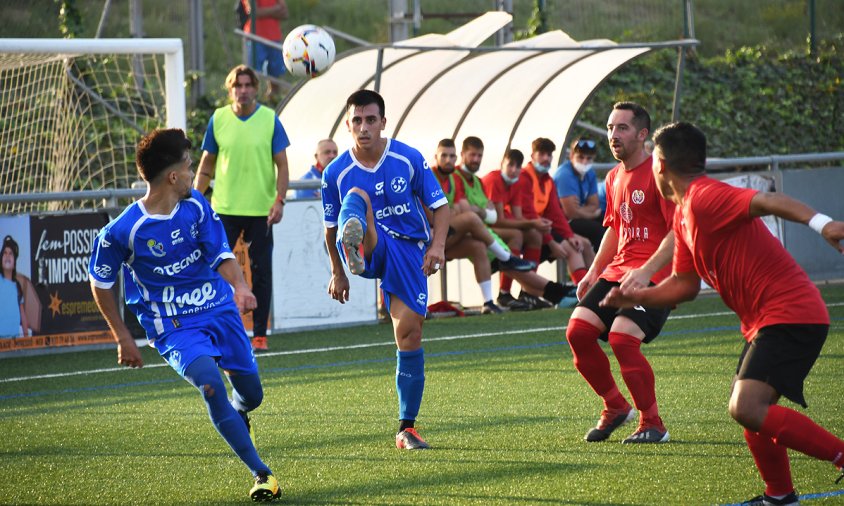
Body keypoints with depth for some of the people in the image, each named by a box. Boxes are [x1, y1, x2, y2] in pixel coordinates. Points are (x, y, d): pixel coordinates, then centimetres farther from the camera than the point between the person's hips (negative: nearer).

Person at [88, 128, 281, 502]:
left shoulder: (196, 205, -4)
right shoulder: (124, 230, -15)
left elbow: (221, 254, -2)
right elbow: (100, 281, -1)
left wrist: (240, 287, -24)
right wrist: (123, 338, 2)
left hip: (219, 309, 5)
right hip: (174, 328, -4)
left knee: (251, 395, 8)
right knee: (209, 382, -29)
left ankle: (236, 416, 49)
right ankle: (261, 474, -21)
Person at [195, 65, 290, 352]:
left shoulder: (270, 120, -1)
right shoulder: (218, 119, 3)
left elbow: (281, 165, 0)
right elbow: (206, 164, 11)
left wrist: (279, 201, -11)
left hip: (261, 210, -1)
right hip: (224, 209, 1)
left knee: (261, 272, 3)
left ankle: (259, 334, 10)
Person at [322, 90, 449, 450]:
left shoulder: (409, 159, -4)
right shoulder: (336, 173, -3)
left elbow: (440, 205, 1)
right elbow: (330, 227, 11)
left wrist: (437, 244, -15)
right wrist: (337, 272, 14)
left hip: (407, 250, 1)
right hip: (369, 248, -1)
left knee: (409, 331, -9)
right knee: (357, 196, -30)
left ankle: (407, 429, 3)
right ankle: (354, 251, -71)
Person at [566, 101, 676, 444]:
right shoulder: (614, 177, 15)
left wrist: (646, 271, -26)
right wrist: (594, 271, 18)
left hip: (655, 274, -8)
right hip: (618, 270, 8)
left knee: (622, 337, -24)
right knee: (578, 330, -7)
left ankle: (652, 425, -9)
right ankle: (615, 408, 12)